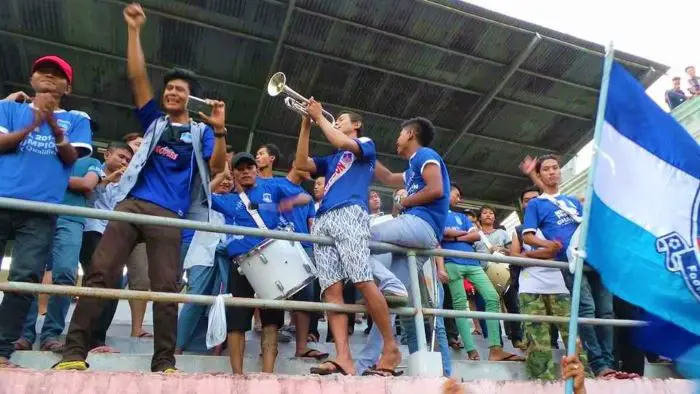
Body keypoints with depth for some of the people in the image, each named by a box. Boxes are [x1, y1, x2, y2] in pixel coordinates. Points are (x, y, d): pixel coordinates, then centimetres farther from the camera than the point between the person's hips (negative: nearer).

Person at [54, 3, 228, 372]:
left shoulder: (199, 132, 15)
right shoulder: (154, 121, 20)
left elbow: (217, 166, 1)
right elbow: (137, 77, 14)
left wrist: (219, 130, -12)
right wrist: (135, 30, 10)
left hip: (169, 215, -2)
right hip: (132, 203, 2)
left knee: (166, 286, -6)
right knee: (99, 272, -9)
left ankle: (164, 362, -2)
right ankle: (74, 351, -6)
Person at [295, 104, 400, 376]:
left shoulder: (366, 144, 20)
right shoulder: (330, 160, 36)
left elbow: (341, 142, -1)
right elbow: (302, 164, 21)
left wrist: (319, 117, 11)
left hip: (349, 213, -6)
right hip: (322, 221, 6)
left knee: (363, 281, -20)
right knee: (331, 289, -12)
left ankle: (391, 347, -8)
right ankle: (343, 358, -19)